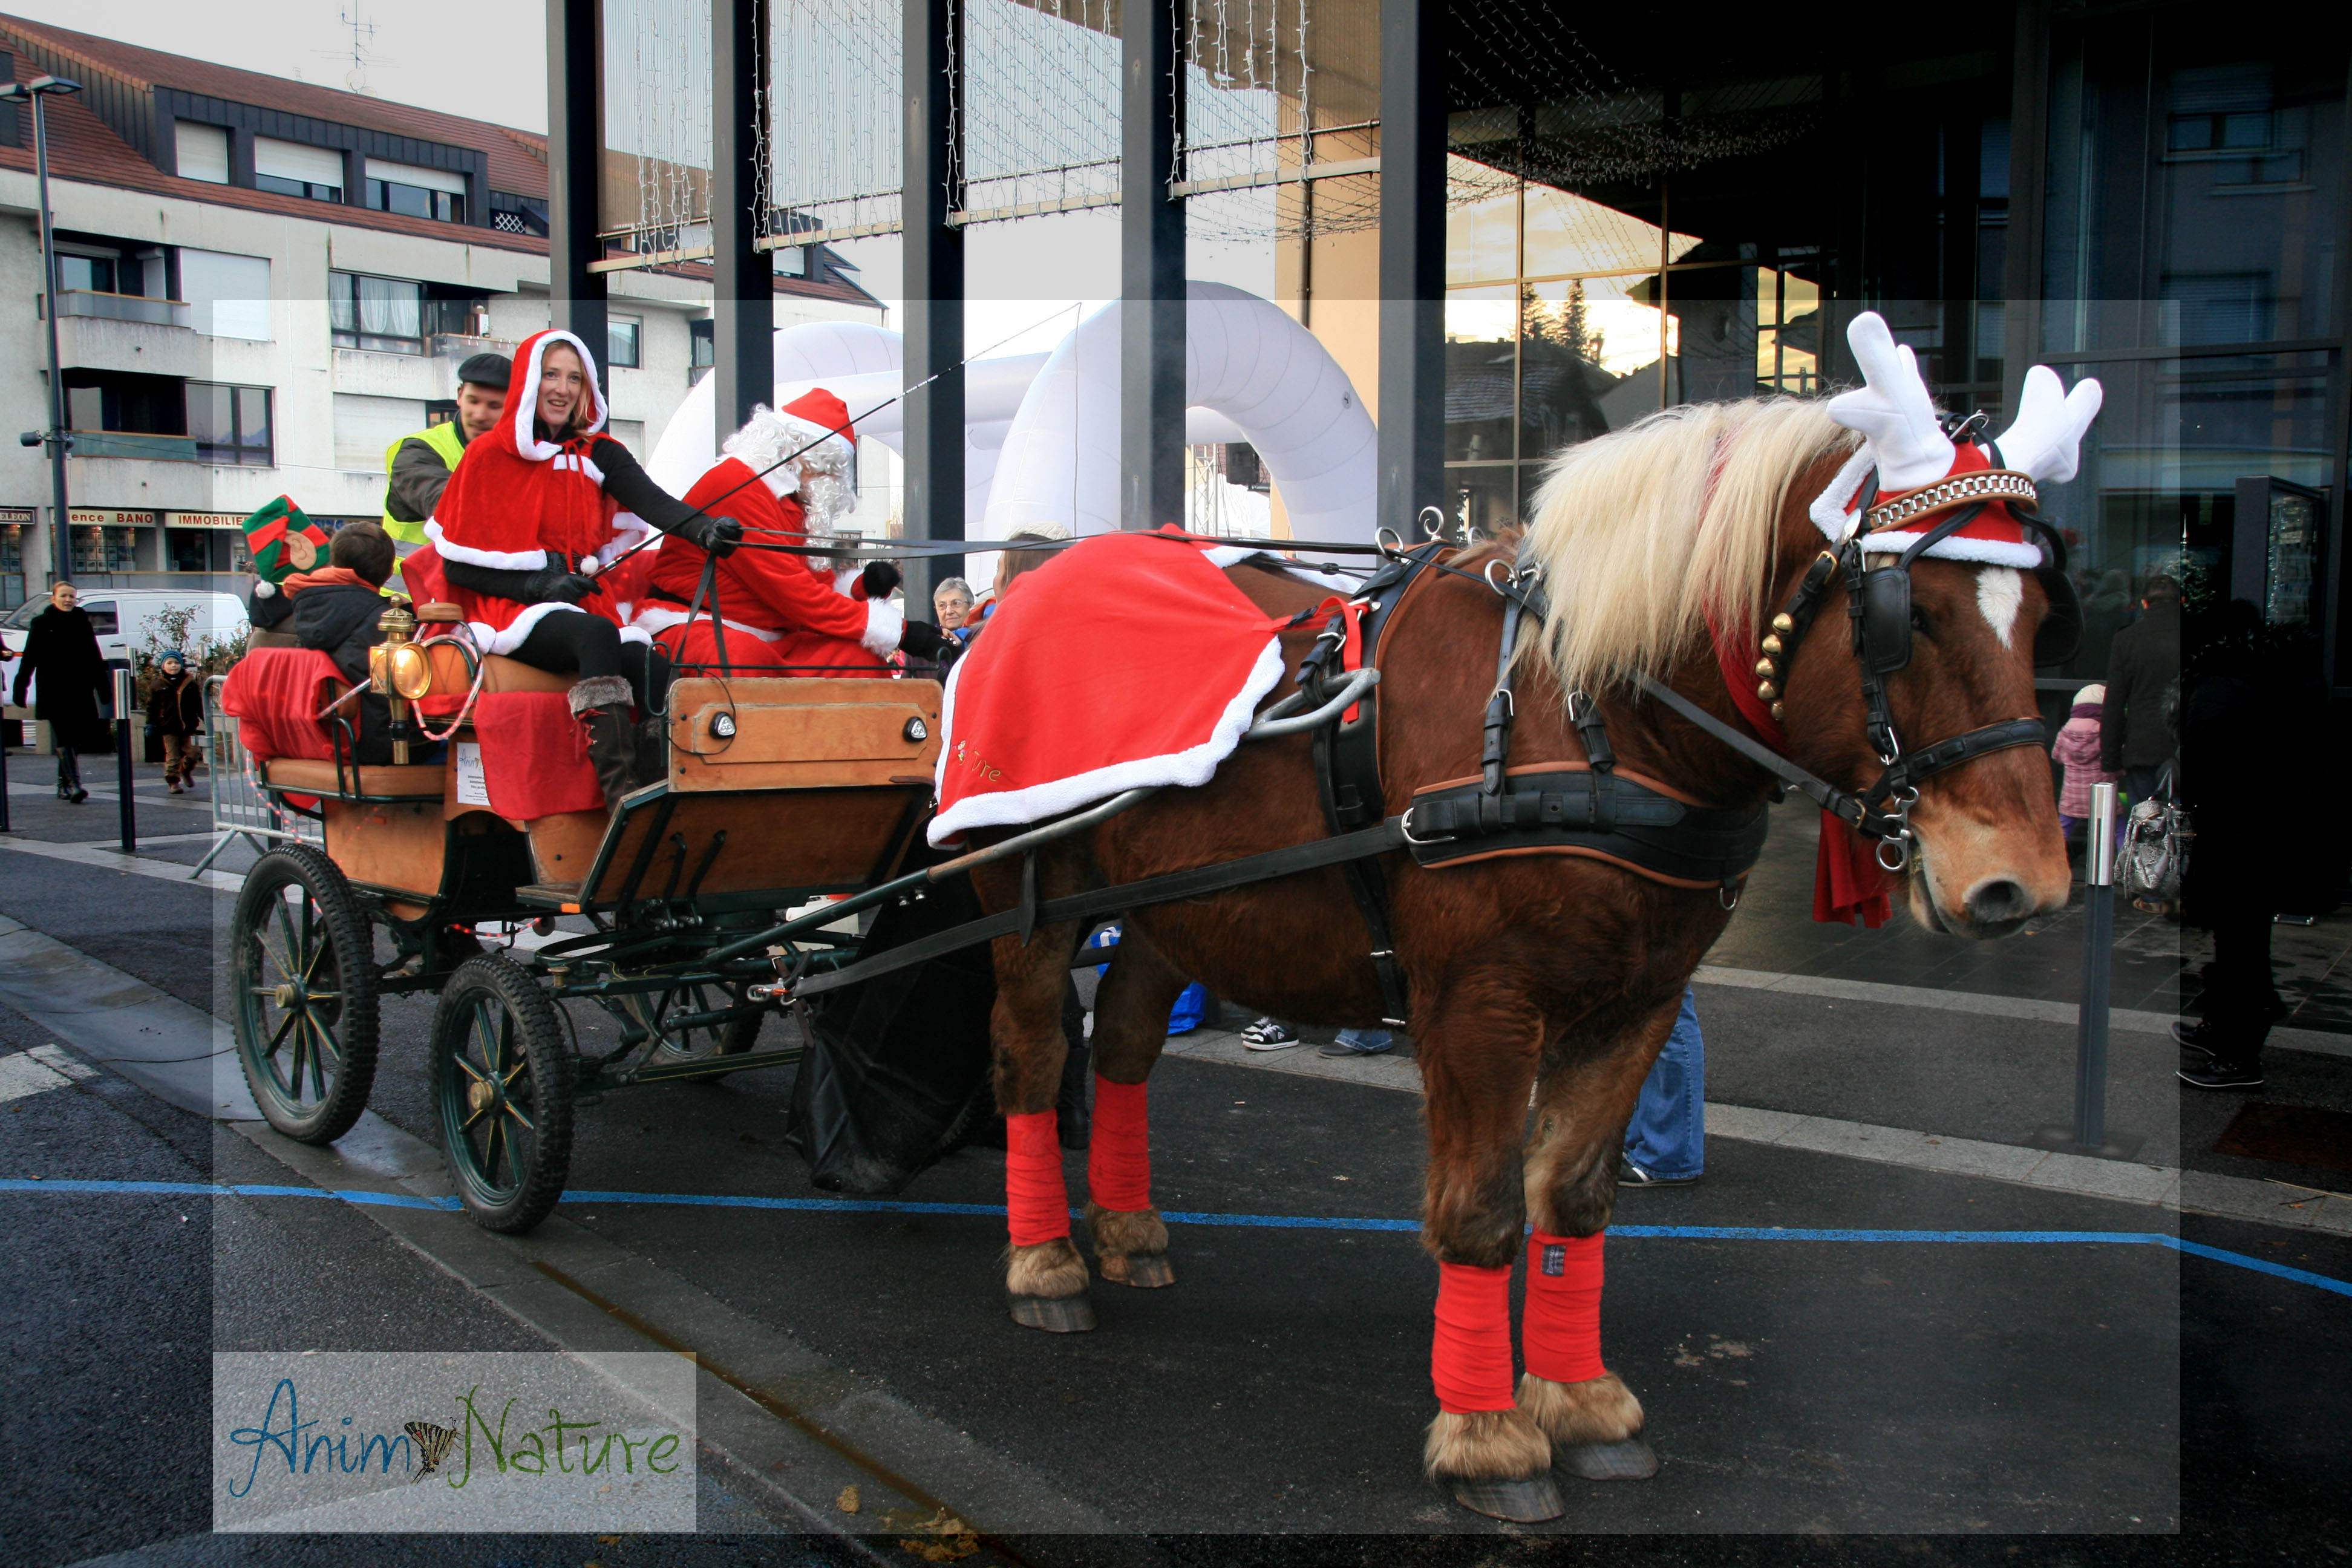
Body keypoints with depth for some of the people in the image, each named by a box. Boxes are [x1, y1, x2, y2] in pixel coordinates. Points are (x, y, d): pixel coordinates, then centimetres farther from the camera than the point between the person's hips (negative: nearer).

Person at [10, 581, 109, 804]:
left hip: (79, 691, 3)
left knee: (72, 739, 7)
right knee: (63, 738, -10)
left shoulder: (82, 623, 11)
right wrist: (20, 687, -4)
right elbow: (29, 659, 1)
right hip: (53, 691, -3)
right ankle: (73, 785, -18)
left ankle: (64, 784, 19)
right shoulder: (42, 624, 3)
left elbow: (95, 659, 14)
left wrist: (103, 687, 11)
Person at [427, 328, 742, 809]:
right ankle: (622, 801, -42)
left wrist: (702, 528, -33)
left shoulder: (599, 454, 10)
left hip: (585, 602, 3)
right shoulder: (487, 456, 2)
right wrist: (536, 585, -13)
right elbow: (457, 565, 0)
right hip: (512, 610, -3)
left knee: (651, 673, -27)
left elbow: (652, 500, -12)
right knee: (596, 634, -34)